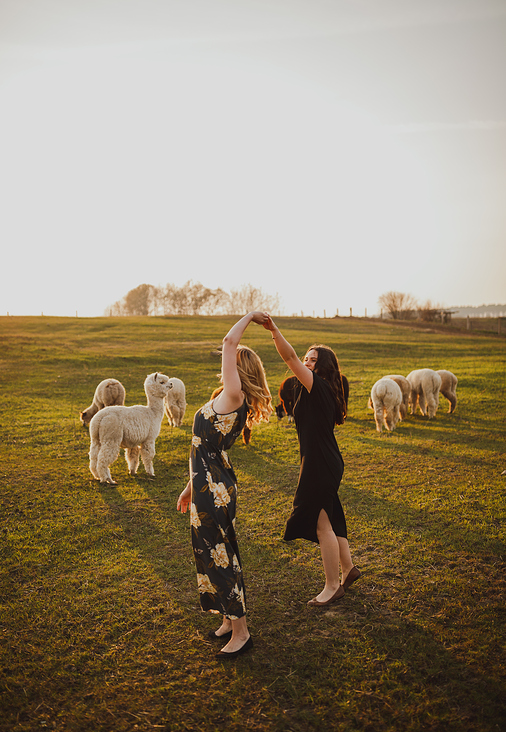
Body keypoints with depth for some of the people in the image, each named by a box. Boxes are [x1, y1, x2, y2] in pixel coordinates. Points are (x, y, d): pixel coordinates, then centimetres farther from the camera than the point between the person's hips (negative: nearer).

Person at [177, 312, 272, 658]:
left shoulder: (233, 397, -16)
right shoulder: (227, 402, 12)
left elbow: (229, 342, -21)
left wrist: (250, 317, -6)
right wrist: (192, 487, 22)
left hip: (215, 491, -9)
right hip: (210, 487, 9)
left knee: (219, 555, 1)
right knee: (217, 554, 19)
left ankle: (240, 632, 15)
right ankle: (230, 620, 34)